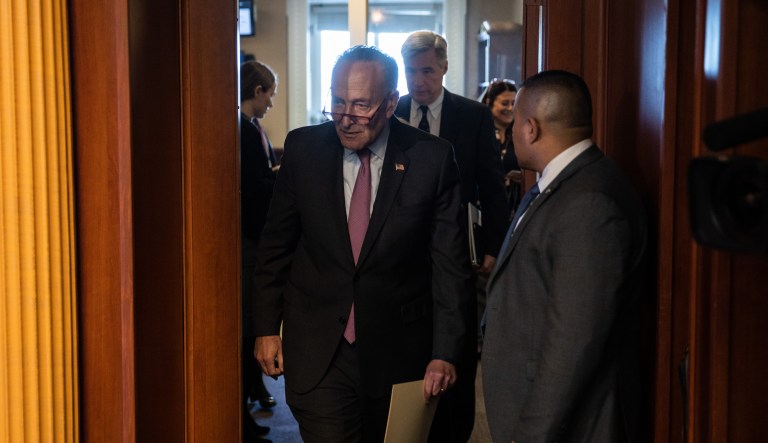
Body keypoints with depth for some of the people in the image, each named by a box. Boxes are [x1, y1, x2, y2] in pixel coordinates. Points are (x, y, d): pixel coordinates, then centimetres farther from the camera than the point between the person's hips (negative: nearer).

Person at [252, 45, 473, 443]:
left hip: (396, 348, 0)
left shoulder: (431, 158, -8)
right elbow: (276, 244, 6)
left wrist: (445, 352, -7)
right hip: (317, 348, 0)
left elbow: (449, 261, -5)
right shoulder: (302, 148, -3)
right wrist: (267, 327, 5)